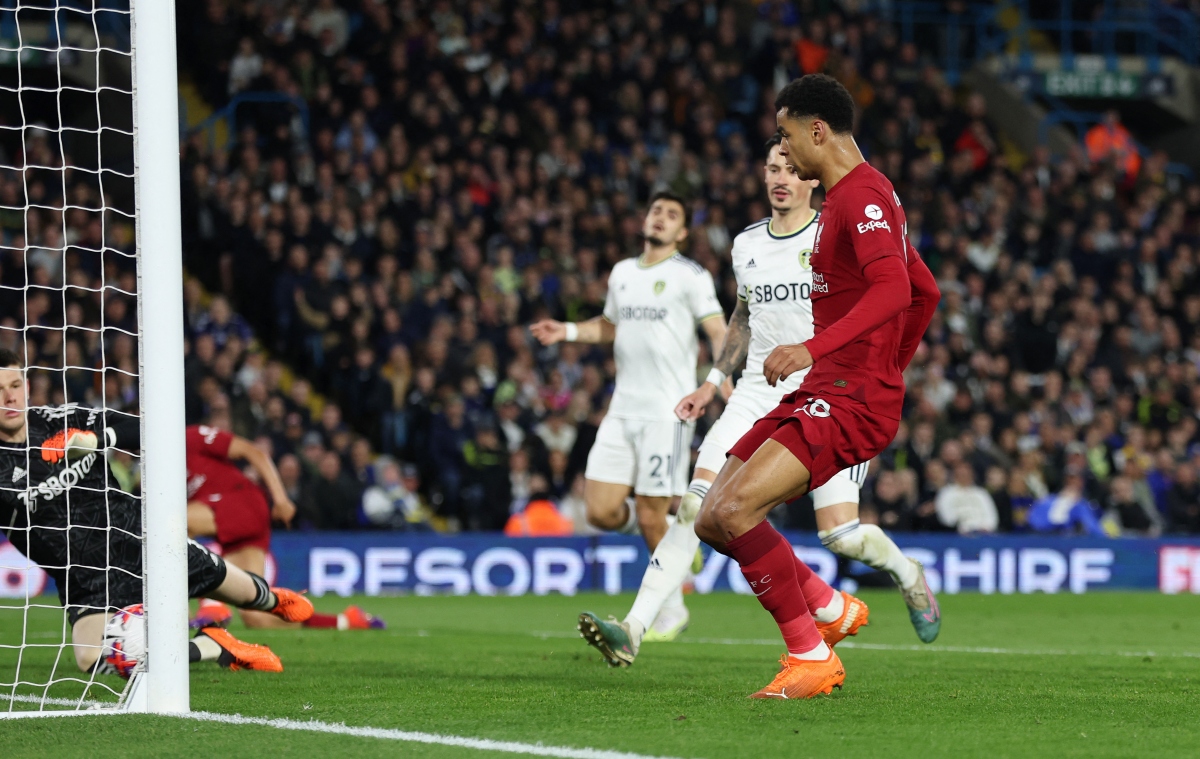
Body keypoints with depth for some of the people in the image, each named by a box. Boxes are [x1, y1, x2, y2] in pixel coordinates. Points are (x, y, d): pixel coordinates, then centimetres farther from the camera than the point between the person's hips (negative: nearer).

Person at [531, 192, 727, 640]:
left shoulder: (690, 275, -1)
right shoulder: (623, 273, 17)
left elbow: (719, 331, -9)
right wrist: (567, 331, 16)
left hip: (667, 412, -6)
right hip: (623, 409, 6)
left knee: (651, 518, -6)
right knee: (602, 512, -4)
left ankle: (671, 611, 11)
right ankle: (676, 530, 24)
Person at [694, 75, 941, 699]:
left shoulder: (862, 195, -13)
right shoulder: (853, 195, 20)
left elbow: (895, 290, -29)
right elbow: (926, 290, 29)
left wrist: (814, 348, -36)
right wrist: (889, 368, 28)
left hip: (850, 401, -10)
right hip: (819, 394, 10)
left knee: (734, 510, -24)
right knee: (712, 522, 4)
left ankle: (812, 658, -16)